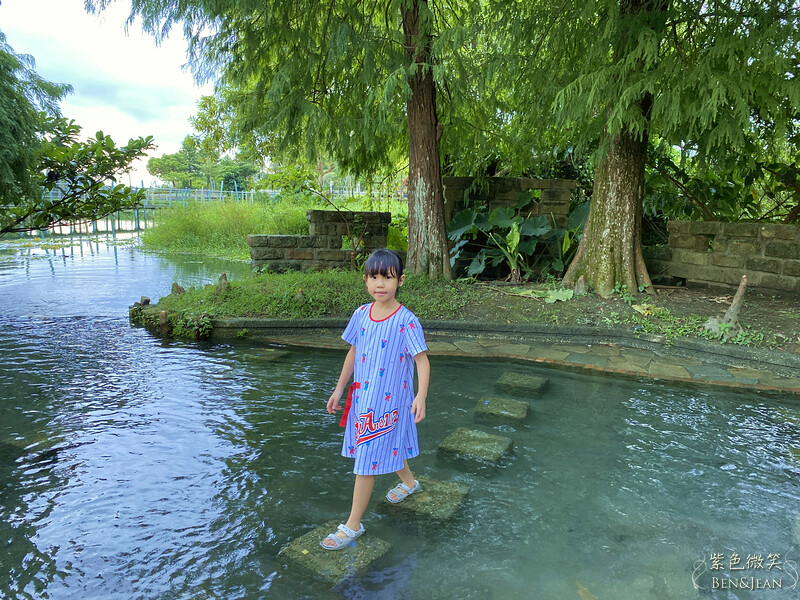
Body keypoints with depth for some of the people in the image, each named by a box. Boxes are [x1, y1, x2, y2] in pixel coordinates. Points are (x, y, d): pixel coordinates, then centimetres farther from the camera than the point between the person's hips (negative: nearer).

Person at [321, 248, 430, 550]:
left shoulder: (406, 321, -18)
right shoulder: (361, 315, -1)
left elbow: (422, 361, -16)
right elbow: (353, 352, 9)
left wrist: (420, 397, -28)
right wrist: (339, 389, 15)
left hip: (388, 400, -6)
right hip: (362, 396, 6)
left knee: (367, 460, 0)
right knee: (387, 446, 24)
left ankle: (353, 524, 16)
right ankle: (409, 481, 53)